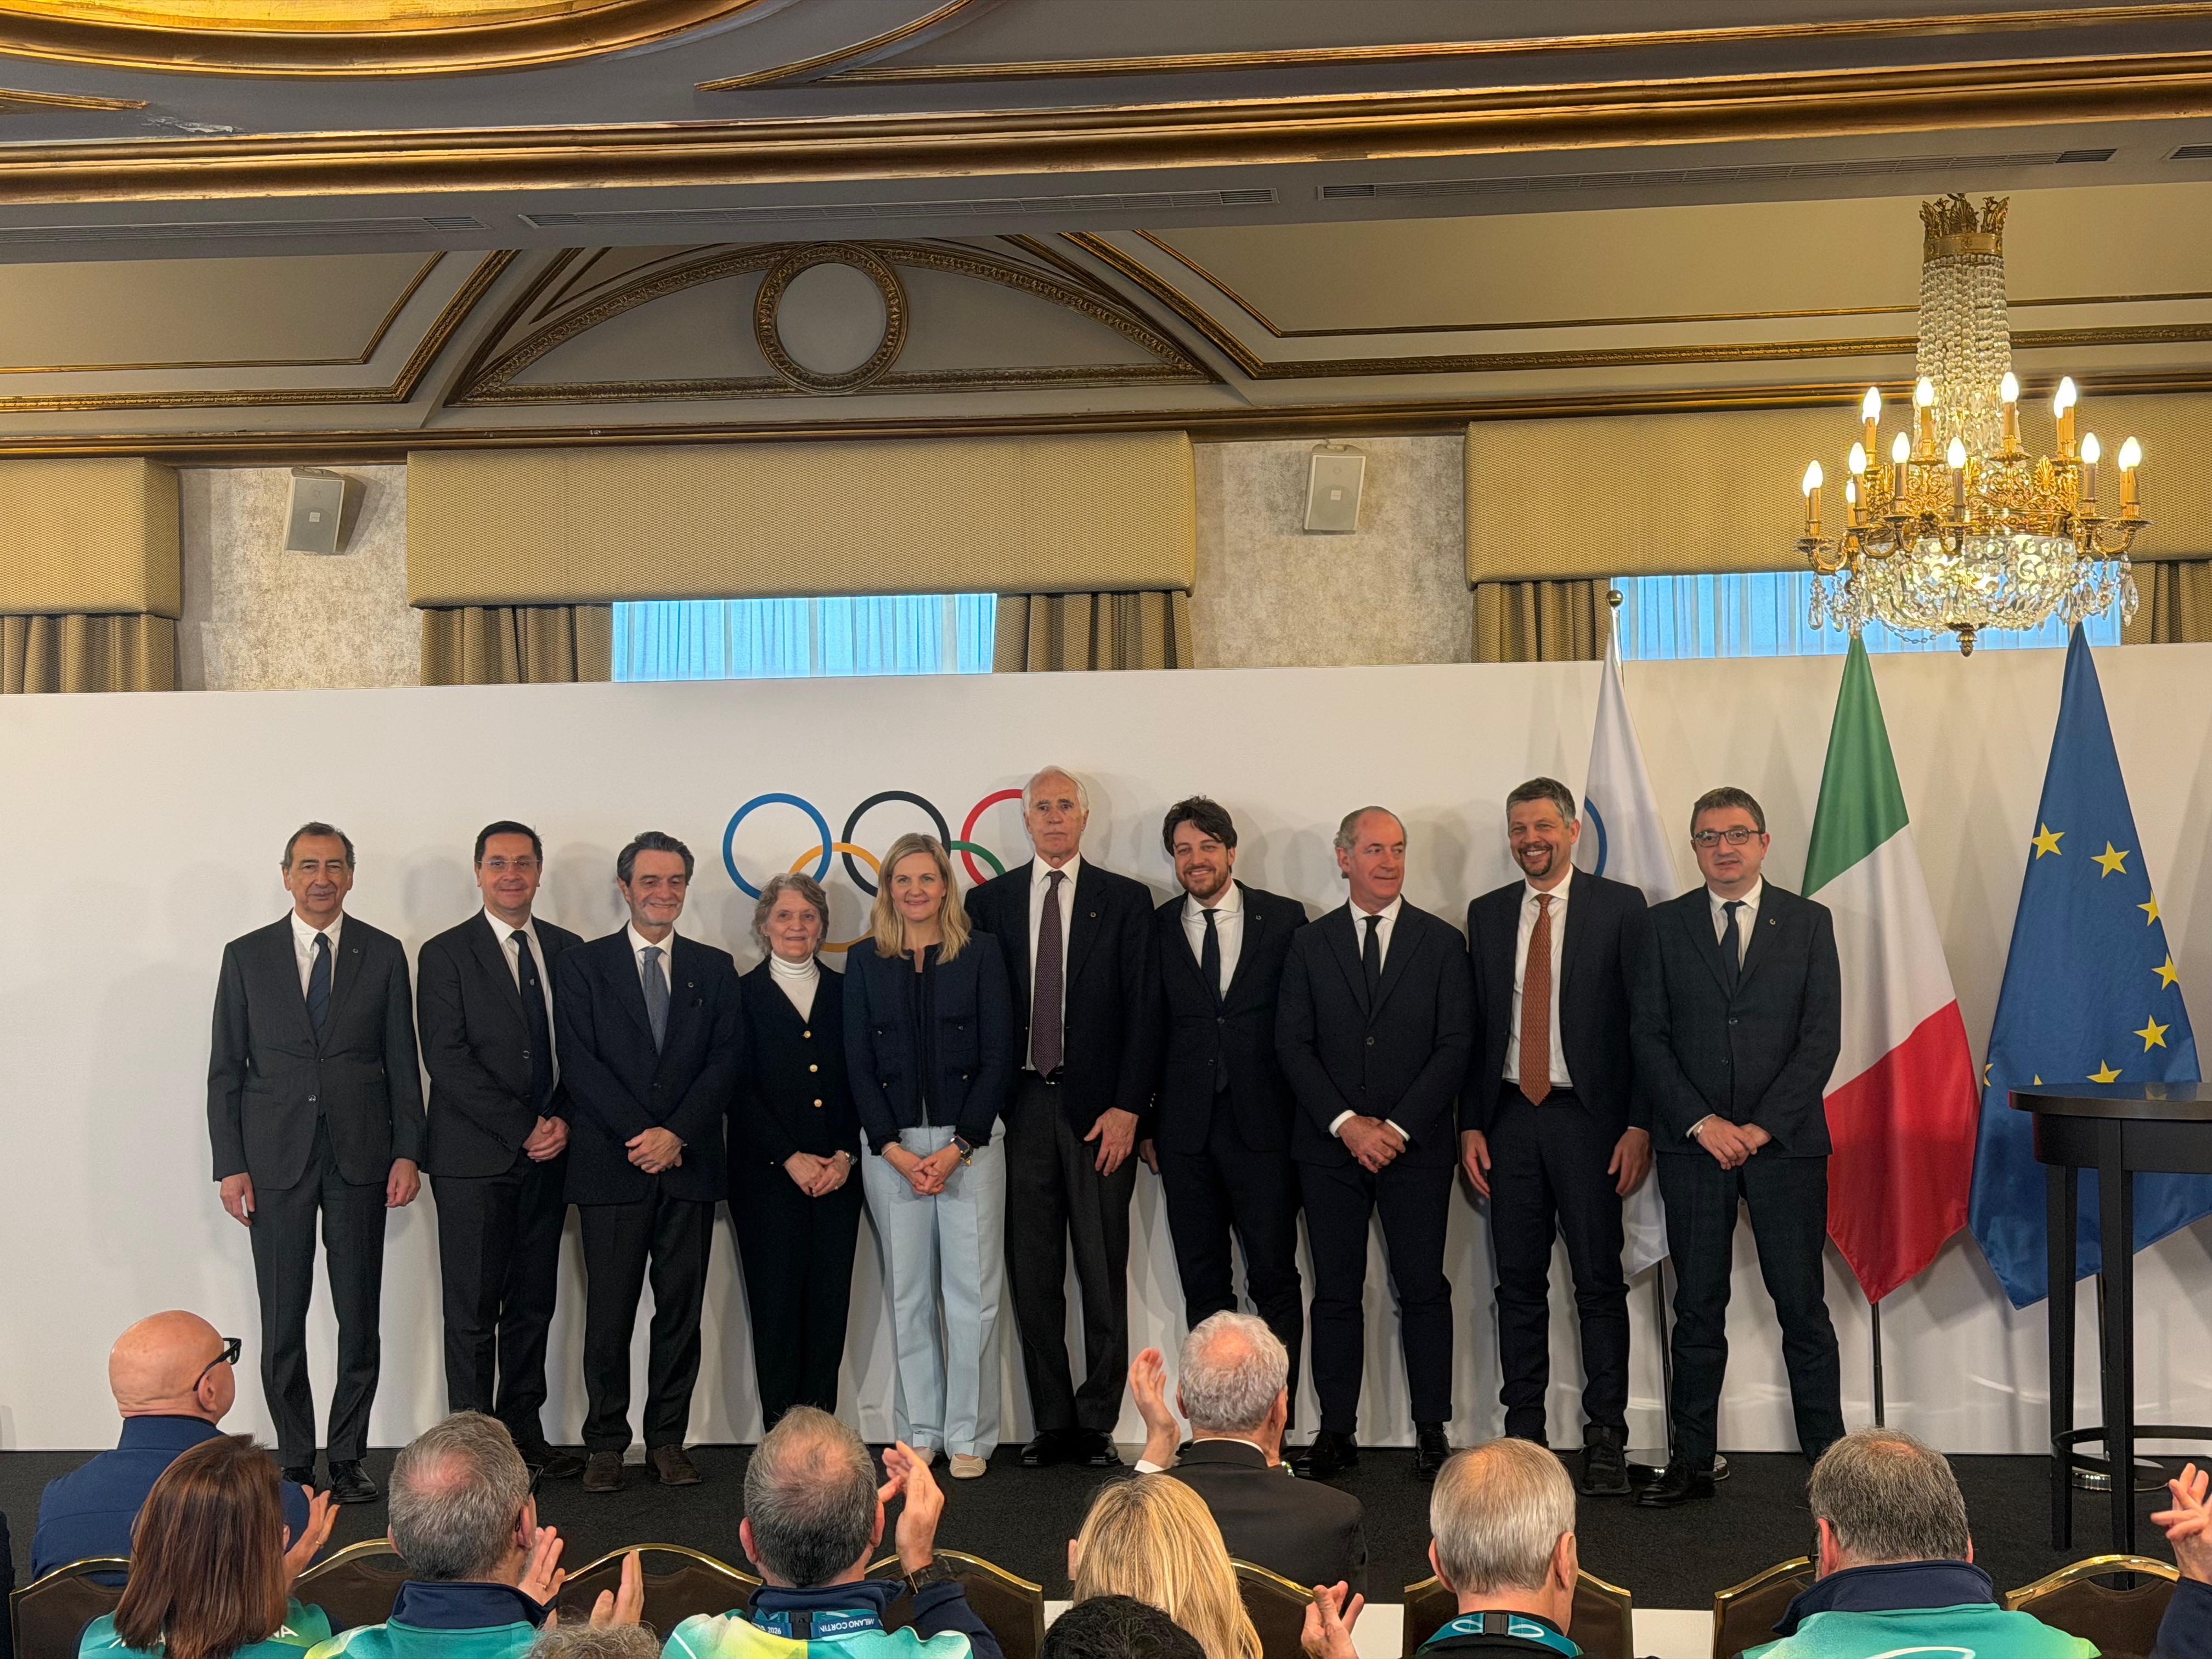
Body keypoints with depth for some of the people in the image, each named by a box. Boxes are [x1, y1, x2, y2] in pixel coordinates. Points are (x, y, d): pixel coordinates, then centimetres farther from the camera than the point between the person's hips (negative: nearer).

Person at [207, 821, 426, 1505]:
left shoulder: (383, 954, 5)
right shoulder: (247, 956, 5)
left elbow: (402, 1063, 6)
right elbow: (226, 1069, 4)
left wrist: (407, 1153, -2)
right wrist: (230, 1165, -3)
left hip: (359, 1157, 0)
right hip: (275, 1158, 0)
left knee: (359, 1316, 3)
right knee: (283, 1320, 3)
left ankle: (347, 1459, 14)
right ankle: (294, 1460, 13)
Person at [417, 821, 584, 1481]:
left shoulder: (568, 950, 11)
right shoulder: (446, 955, -2)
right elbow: (447, 1058, -10)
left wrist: (564, 1120, -6)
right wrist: (522, 1127, -14)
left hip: (547, 1155, 4)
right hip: (475, 1159, -4)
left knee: (533, 1303, 9)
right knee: (473, 1309, -1)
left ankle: (524, 1433, 18)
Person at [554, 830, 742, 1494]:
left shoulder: (714, 968, 12)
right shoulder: (582, 966, 6)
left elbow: (726, 1060, 3)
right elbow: (580, 1064, -3)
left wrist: (677, 1133, -10)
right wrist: (640, 1134, -12)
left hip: (690, 1164, 2)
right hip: (612, 1164, -2)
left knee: (682, 1310, 4)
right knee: (609, 1312, 0)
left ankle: (668, 1441, 12)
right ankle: (605, 1445, 10)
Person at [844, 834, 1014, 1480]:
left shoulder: (980, 953, 3)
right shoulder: (865, 960, 7)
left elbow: (999, 1055, -1)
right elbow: (858, 1062, 5)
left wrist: (958, 1148, -9)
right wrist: (895, 1150, -6)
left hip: (970, 1142, -1)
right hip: (892, 1146, 2)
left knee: (972, 1291, -1)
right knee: (908, 1293, 6)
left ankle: (969, 1436, 8)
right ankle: (919, 1432, 15)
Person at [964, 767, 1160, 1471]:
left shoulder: (1126, 900, 4)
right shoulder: (989, 901, 9)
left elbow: (1143, 1010, 0)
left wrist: (1127, 1108, -8)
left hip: (1100, 1109, -1)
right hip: (1019, 1106, 2)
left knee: (1103, 1273, 2)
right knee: (1032, 1274, 5)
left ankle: (1097, 1423, 10)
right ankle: (1052, 1424, 13)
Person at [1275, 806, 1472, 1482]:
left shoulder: (1442, 942, 5)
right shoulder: (1309, 945, 8)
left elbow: (1455, 1045, -1)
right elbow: (1293, 1045, 2)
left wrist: (1398, 1128, -10)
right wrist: (1345, 1123, -9)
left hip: (1416, 1145, -1)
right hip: (1330, 1147, 1)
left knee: (1423, 1287, 0)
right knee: (1336, 1291, 4)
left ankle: (1431, 1429, 8)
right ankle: (1337, 1430, 10)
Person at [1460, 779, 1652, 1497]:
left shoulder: (1619, 906, 0)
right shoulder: (1487, 914, 12)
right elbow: (1473, 1026, 11)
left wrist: (1639, 1125, -9)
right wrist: (1471, 1123, 3)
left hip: (1587, 1116, -3)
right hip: (1510, 1117, 3)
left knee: (1599, 1282, 0)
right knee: (1518, 1283, 7)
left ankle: (1606, 1438, 8)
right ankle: (1523, 1434, 14)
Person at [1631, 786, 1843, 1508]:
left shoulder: (1808, 922, 5)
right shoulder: (1666, 925, 7)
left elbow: (1823, 1035, -1)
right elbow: (1649, 1037, 3)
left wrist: (1763, 1126, -10)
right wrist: (1701, 1122, -9)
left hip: (1784, 1141, -1)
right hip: (1693, 1142, 1)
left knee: (1803, 1306, 2)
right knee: (1697, 1308, 5)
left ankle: (1828, 1456, 9)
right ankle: (1692, 1461, 11)